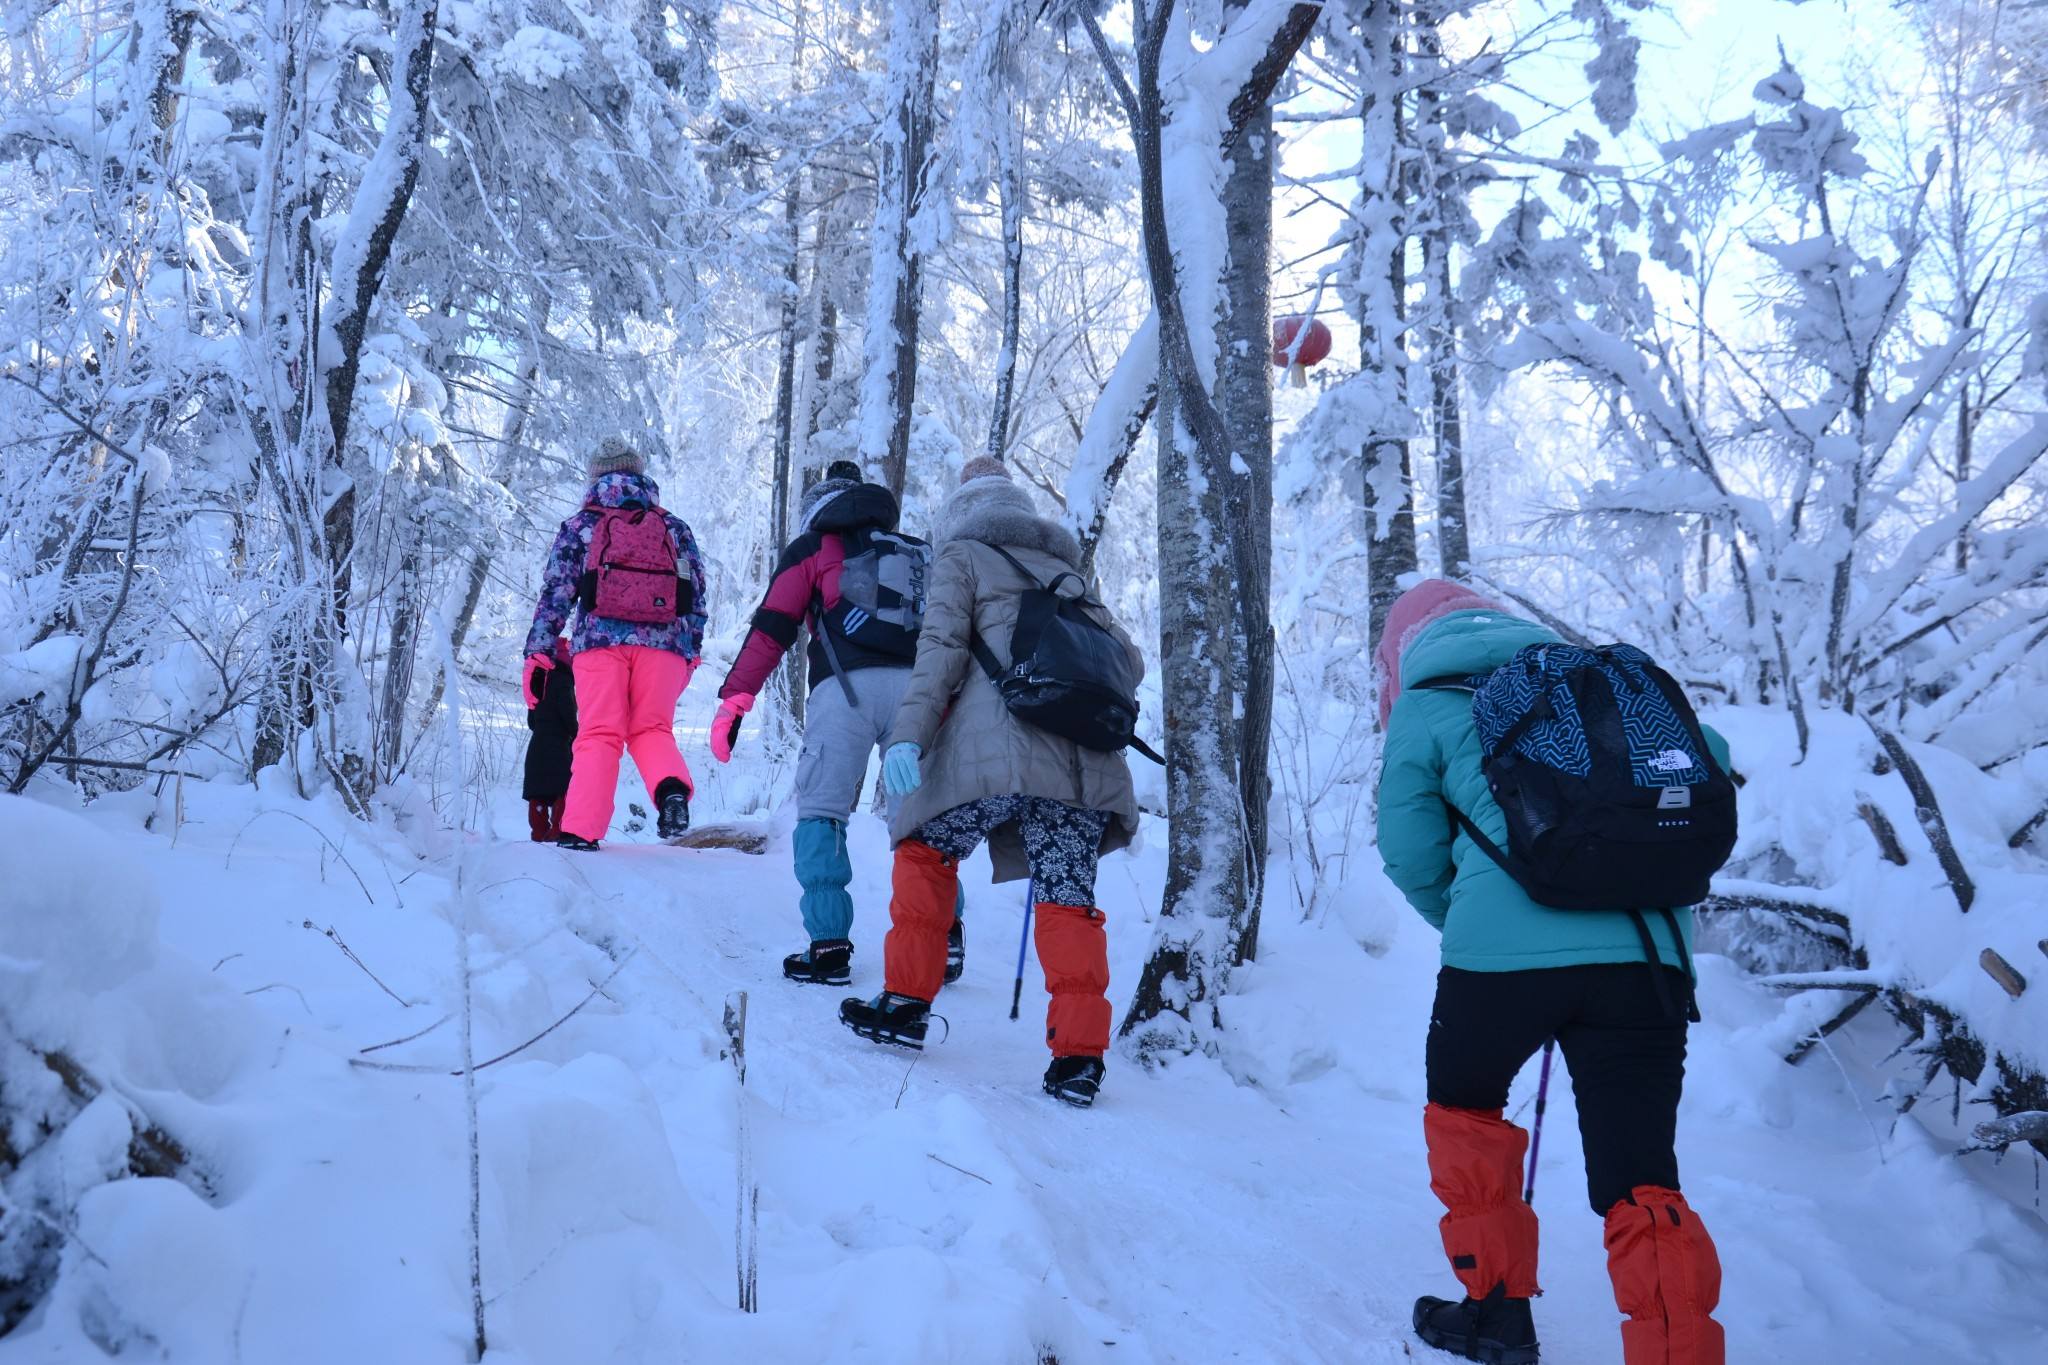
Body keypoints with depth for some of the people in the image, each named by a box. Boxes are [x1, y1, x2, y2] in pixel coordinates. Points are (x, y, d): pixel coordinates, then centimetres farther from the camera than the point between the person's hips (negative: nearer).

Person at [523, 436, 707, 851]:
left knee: (598, 735, 1)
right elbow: (697, 597, 17)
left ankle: (579, 832, -8)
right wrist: (691, 653, 24)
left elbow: (555, 593, 7)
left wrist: (538, 653, 8)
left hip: (600, 640, -1)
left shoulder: (579, 526, 13)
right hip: (663, 643, 1)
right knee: (653, 729, 11)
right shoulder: (676, 529, 18)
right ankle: (671, 786, -19)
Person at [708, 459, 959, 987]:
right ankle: (943, 939, 3)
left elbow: (771, 629, 7)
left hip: (846, 686, -4)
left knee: (821, 811, 2)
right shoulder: (917, 552, 30)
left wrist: (734, 699, 5)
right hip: (916, 688, 4)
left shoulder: (811, 549, 18)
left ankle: (829, 947, -4)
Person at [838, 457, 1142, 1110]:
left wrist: (907, 733, -10)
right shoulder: (1066, 573, 28)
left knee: (925, 855, 16)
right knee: (1068, 899, 7)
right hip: (1087, 761, 4)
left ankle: (906, 1003, 13)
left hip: (996, 748, -4)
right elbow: (1128, 659, 23)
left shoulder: (962, 555, 15)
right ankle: (1079, 1057, 1)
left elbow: (941, 648, -1)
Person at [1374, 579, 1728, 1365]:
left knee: (1463, 1108, 25)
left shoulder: (1424, 706, 11)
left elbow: (1410, 855, 8)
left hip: (1503, 948, -3)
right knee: (1640, 1184, 6)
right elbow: (1703, 755, 22)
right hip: (1646, 952, 3)